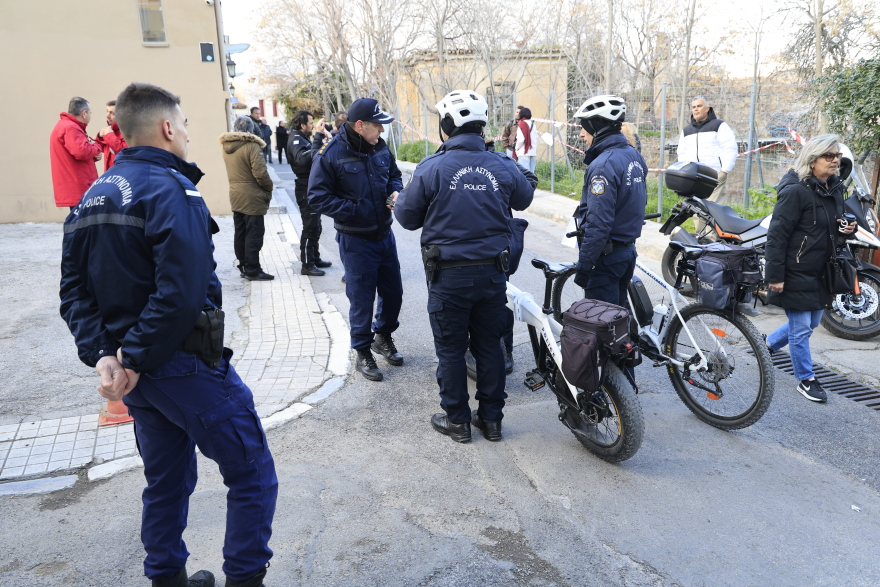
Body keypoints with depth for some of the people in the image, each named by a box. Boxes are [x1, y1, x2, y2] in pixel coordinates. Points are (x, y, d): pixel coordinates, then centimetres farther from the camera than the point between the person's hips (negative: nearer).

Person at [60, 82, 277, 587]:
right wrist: (135, 360, -19)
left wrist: (101, 352, -5)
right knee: (252, 474, 6)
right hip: (187, 366, -8)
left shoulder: (91, 199, 10)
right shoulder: (172, 190, -17)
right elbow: (182, 294, -28)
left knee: (166, 482, 23)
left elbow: (75, 290, 5)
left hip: (138, 373, 9)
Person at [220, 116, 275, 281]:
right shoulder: (252, 145, -16)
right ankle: (253, 270, 1)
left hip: (235, 197, 7)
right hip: (252, 197, -7)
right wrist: (269, 188, -4)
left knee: (240, 233, 14)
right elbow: (260, 173, -18)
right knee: (254, 234, -2)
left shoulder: (226, 147, 8)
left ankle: (244, 266, 22)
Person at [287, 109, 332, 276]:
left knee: (315, 226, 17)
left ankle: (315, 258, 28)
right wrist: (317, 137, -32)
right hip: (306, 188, -10)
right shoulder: (296, 140, -13)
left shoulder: (305, 139, 17)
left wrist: (322, 138, 3)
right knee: (310, 227, -7)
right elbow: (304, 159, -33)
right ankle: (307, 265, 0)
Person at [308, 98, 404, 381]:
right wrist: (355, 210, -21)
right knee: (361, 298, 4)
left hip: (385, 234, 6)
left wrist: (395, 191, -3)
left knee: (393, 292, 15)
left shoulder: (380, 148, 2)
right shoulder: (331, 154, -15)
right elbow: (317, 198, -15)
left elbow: (394, 175, 20)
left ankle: (383, 336, 40)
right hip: (355, 240, -6)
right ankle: (363, 353, 23)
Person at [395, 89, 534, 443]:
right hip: (493, 272, 4)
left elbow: (407, 217, -5)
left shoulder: (432, 168, -13)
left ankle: (457, 421, 21)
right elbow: (524, 200, 17)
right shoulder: (503, 166, -2)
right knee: (489, 346, 15)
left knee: (450, 350, 10)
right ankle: (491, 418, 26)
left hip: (449, 276, -3)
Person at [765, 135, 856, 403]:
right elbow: (777, 234, -20)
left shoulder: (835, 188, 8)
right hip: (796, 273, -8)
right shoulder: (796, 190, -18)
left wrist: (845, 229, -1)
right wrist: (774, 276, -22)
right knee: (801, 328, 2)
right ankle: (806, 380, 16)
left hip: (820, 273, 8)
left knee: (811, 323, 19)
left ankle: (769, 343, 40)